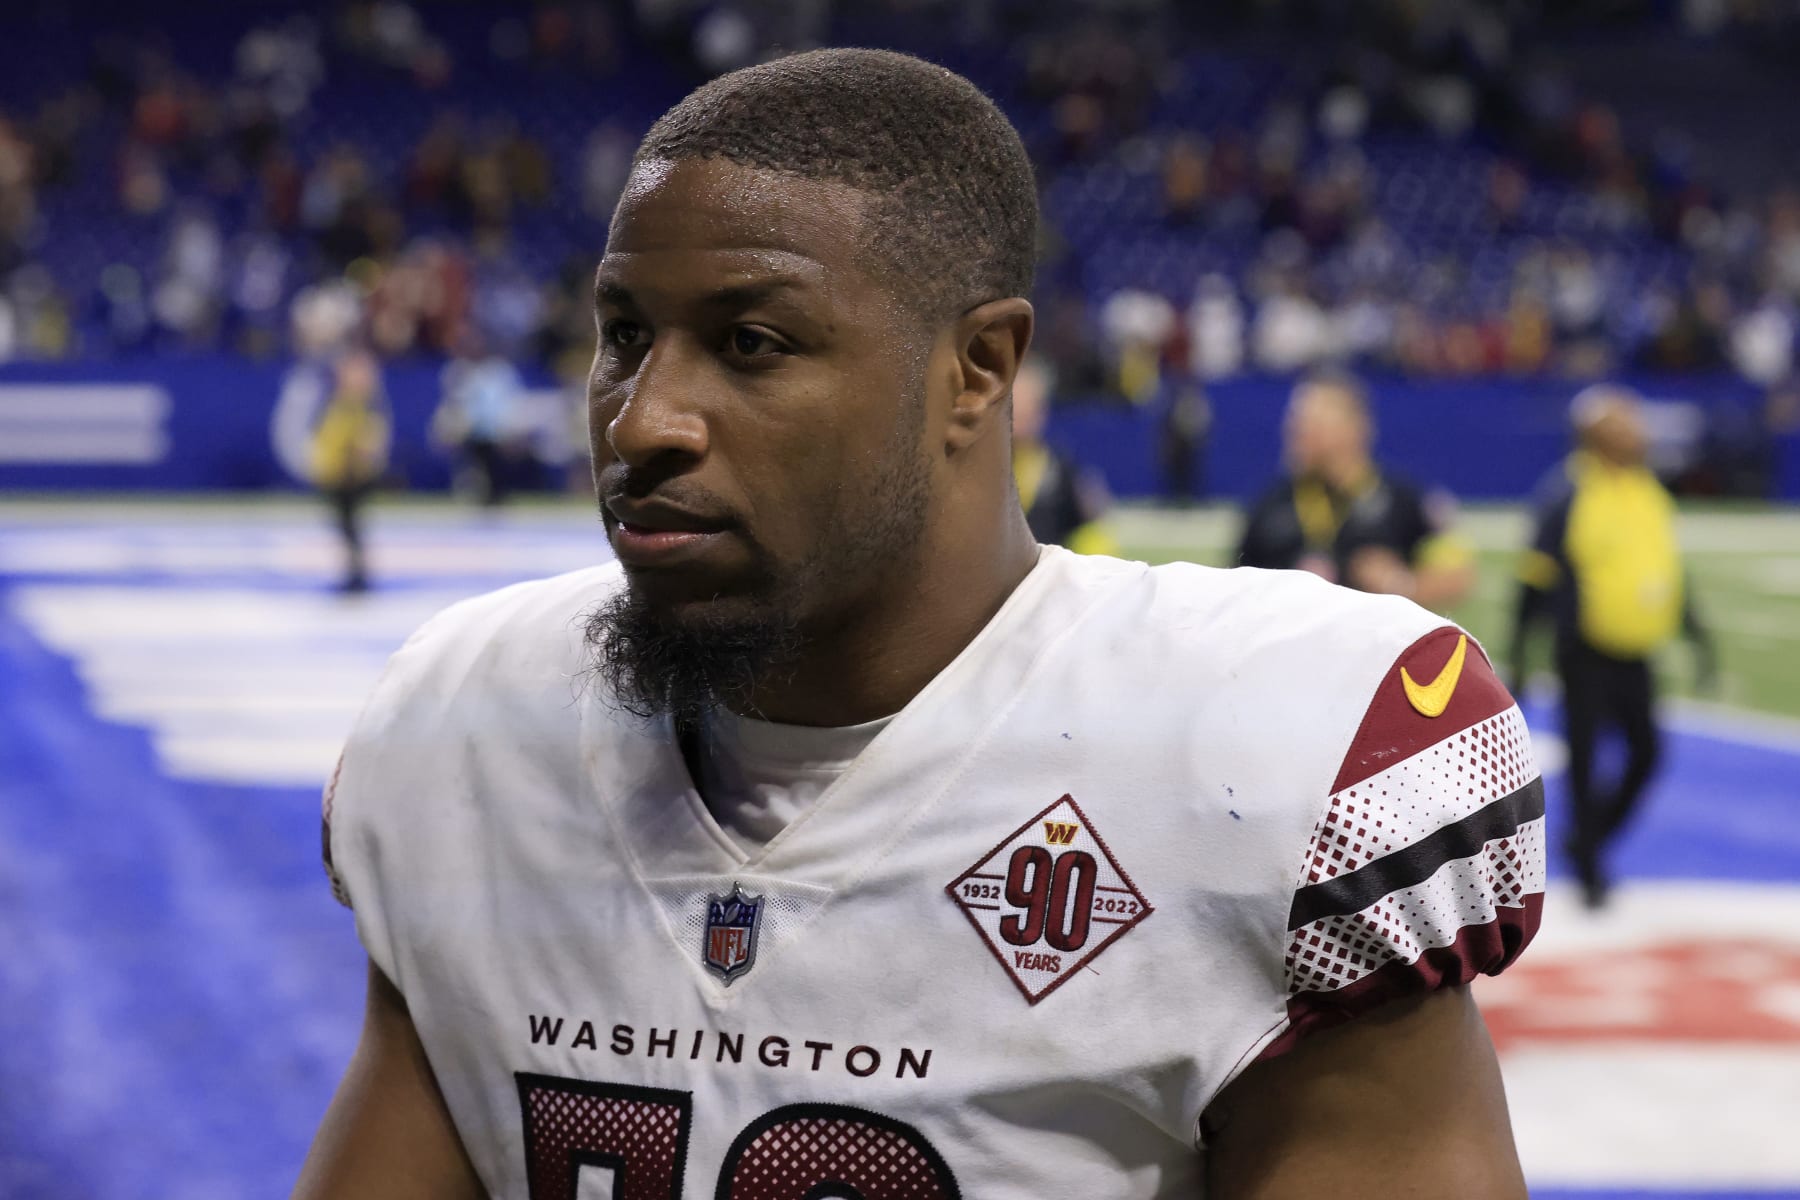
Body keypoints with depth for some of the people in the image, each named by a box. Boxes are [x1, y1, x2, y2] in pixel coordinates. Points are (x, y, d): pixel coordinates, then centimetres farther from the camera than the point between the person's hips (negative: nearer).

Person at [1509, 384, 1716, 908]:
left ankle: (1589, 839, 29)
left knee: (1646, 751, 8)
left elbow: (1669, 572, 17)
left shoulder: (1650, 494, 7)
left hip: (1634, 654, 6)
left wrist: (1698, 638, 18)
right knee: (1584, 757, 0)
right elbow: (1537, 577, -11)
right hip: (1585, 653, -6)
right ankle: (1589, 871, 14)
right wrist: (1519, 651, -10)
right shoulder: (1568, 495, -14)